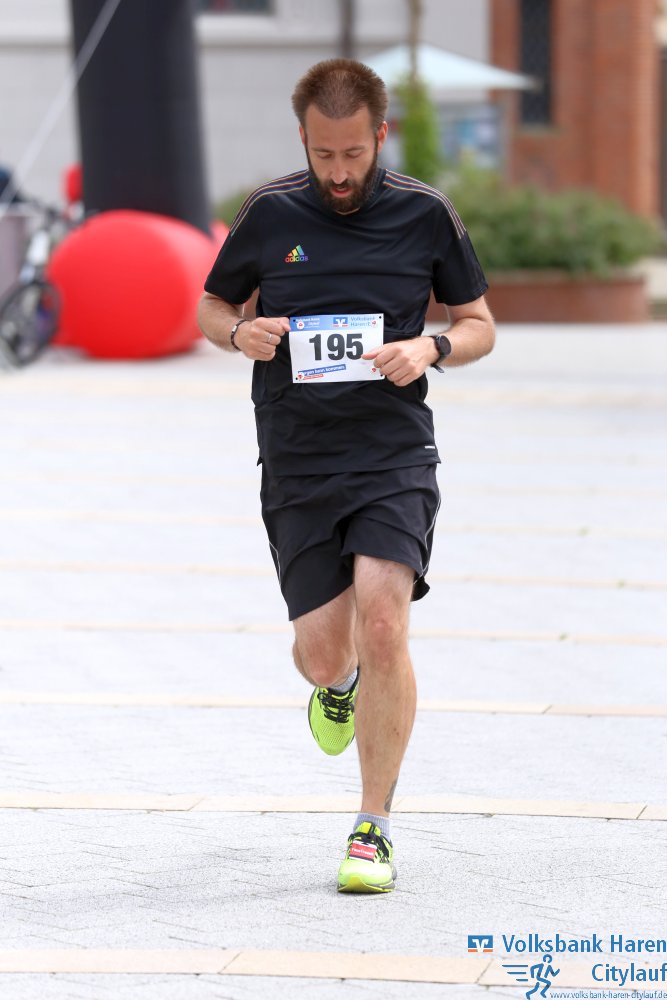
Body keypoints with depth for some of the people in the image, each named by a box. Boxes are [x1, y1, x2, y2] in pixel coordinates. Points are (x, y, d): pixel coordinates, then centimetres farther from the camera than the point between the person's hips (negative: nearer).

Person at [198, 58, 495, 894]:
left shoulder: (426, 215, 1)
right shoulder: (270, 214, 2)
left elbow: (479, 325, 11)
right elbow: (211, 306, 15)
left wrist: (430, 347, -11)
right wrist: (241, 333, -8)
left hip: (395, 457, -1)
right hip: (296, 469, 1)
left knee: (382, 626, -17)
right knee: (323, 650, -1)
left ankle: (374, 830, -5)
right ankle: (338, 686, 41)